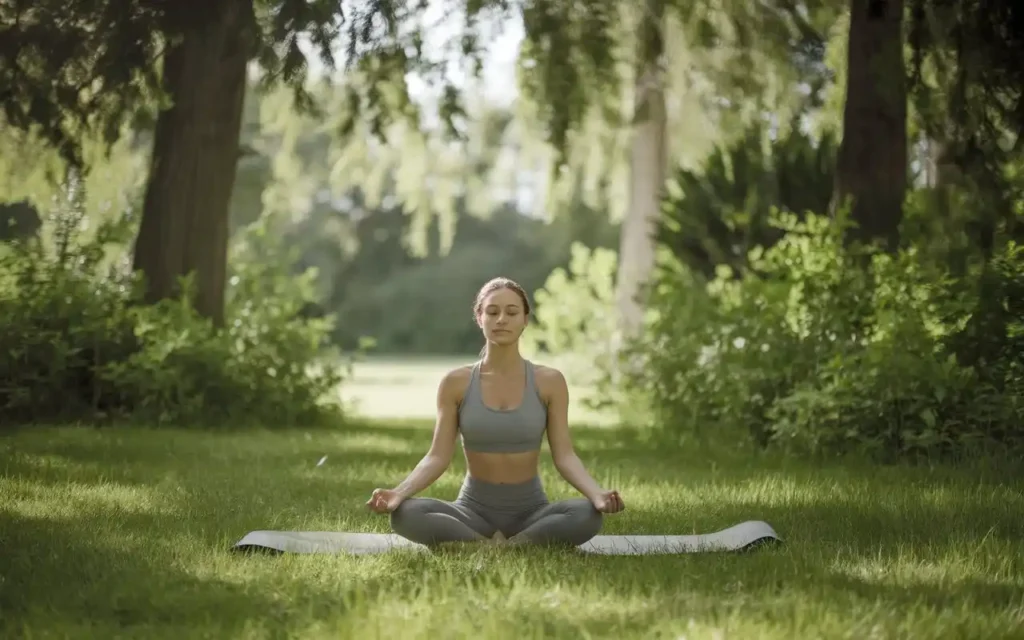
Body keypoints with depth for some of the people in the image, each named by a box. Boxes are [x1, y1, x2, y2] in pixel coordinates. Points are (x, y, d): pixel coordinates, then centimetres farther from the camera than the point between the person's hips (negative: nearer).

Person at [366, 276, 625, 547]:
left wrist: (596, 493, -28)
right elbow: (438, 457, -7)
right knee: (405, 514, -31)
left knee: (588, 515, -33)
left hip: (530, 512, 0)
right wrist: (399, 492, -26)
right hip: (474, 512, 0)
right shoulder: (455, 383, -2)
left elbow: (564, 456, -7)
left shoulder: (549, 381, -2)